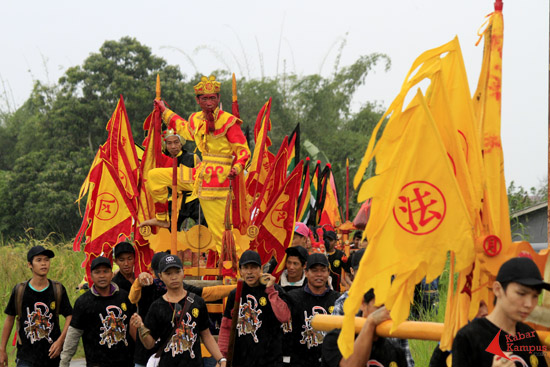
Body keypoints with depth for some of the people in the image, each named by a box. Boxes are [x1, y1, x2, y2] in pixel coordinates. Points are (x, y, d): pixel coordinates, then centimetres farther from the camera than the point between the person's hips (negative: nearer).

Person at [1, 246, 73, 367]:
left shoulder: (58, 290, 2)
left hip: (52, 354, 1)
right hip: (26, 357, -1)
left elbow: (69, 316, 3)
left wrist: (60, 341, -11)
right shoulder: (19, 290, 1)